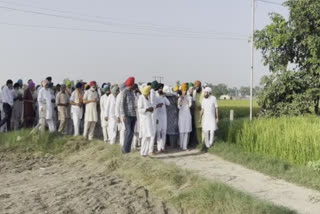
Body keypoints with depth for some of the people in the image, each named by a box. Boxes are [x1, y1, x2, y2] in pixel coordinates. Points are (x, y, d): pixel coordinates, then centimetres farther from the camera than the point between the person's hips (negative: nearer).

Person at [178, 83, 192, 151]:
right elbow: (179, 107, -6)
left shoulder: (189, 97, 4)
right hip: (181, 115, 0)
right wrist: (181, 99, -13)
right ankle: (181, 145, 9)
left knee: (187, 131, -3)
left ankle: (185, 146, -3)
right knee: (181, 131, 0)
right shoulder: (179, 98, 5)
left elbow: (190, 105, -10)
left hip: (187, 115, 0)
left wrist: (185, 99, -11)